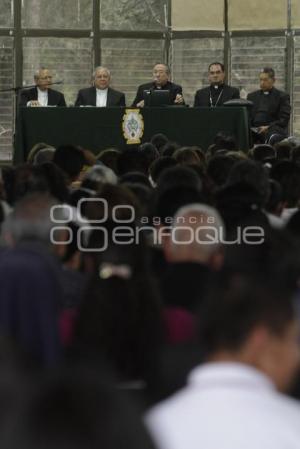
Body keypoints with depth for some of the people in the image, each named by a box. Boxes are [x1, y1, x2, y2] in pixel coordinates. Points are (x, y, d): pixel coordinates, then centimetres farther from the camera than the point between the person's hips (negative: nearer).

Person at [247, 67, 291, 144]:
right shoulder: (252, 96, 26)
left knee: (273, 138, -42)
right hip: (254, 130, 3)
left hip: (273, 129, -3)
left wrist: (268, 127, -16)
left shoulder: (282, 96, 11)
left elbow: (284, 120, 1)